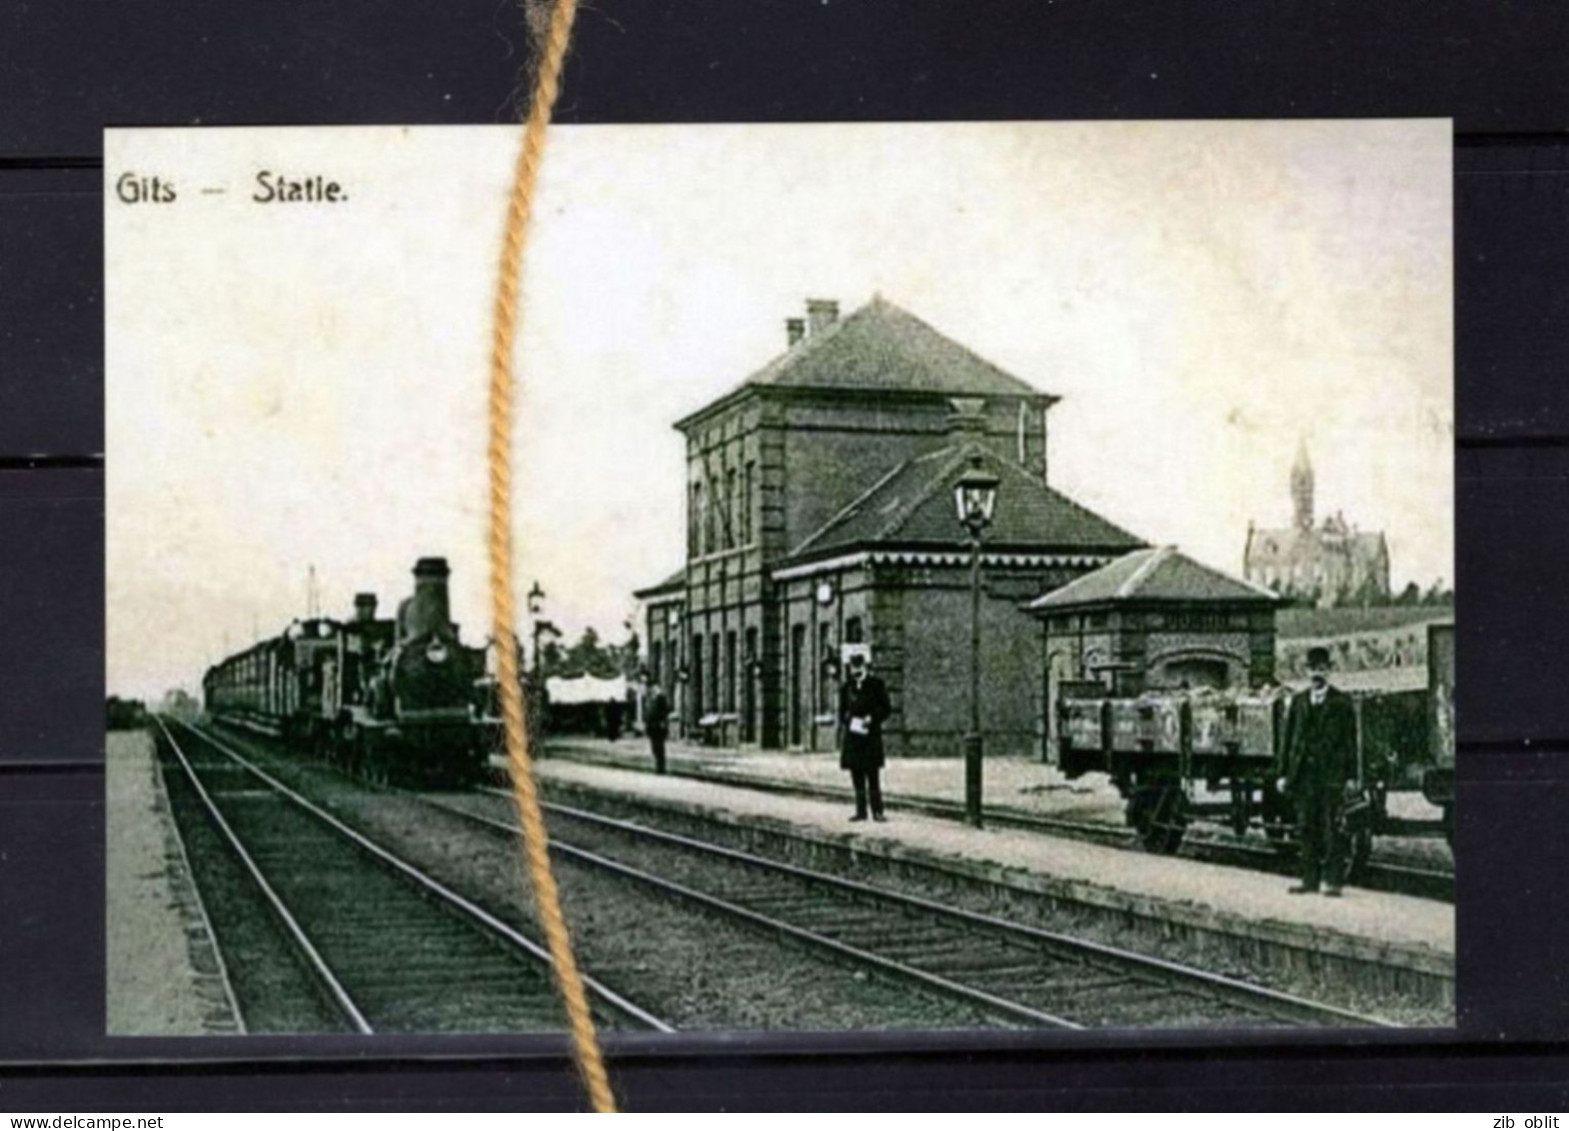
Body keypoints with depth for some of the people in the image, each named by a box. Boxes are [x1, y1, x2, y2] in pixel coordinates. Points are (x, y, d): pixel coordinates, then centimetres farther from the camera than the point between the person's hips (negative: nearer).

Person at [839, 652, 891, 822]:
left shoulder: (876, 684, 0)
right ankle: (861, 811, 10)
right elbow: (843, 709, 18)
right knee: (857, 776, 5)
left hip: (871, 736, -4)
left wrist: (872, 718, -13)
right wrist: (844, 724, 0)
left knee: (872, 775, -5)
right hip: (852, 736, 4)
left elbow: (886, 709, 1)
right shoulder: (847, 687, 11)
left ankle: (877, 811, -3)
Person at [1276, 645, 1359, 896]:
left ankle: (1333, 880, -2)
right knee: (1306, 828, 6)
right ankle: (1310, 878, 12)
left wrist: (1351, 776, -5)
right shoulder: (1298, 701, 13)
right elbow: (1289, 738, 13)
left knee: (1333, 829, -5)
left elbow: (1350, 740, 1)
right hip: (1304, 772, 4)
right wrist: (1284, 773, 8)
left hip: (1332, 773, -4)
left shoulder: (1342, 702, 3)